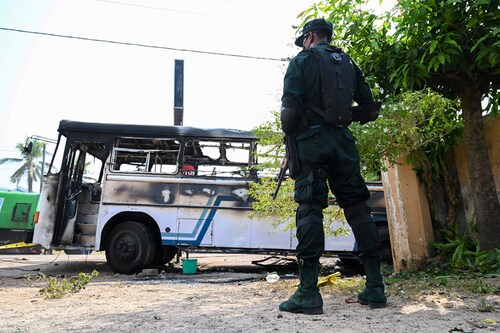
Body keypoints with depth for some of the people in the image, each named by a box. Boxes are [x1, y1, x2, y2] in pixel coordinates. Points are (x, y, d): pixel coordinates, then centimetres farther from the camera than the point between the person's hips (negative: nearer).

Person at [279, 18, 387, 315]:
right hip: (343, 142, 5)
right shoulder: (348, 63, 19)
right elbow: (369, 109, 13)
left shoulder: (302, 61, 4)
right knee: (357, 206, 7)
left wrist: (289, 135, 5)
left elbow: (290, 106, -9)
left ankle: (309, 293, -11)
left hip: (311, 140, -4)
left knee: (310, 209, -8)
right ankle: (375, 288, 9)